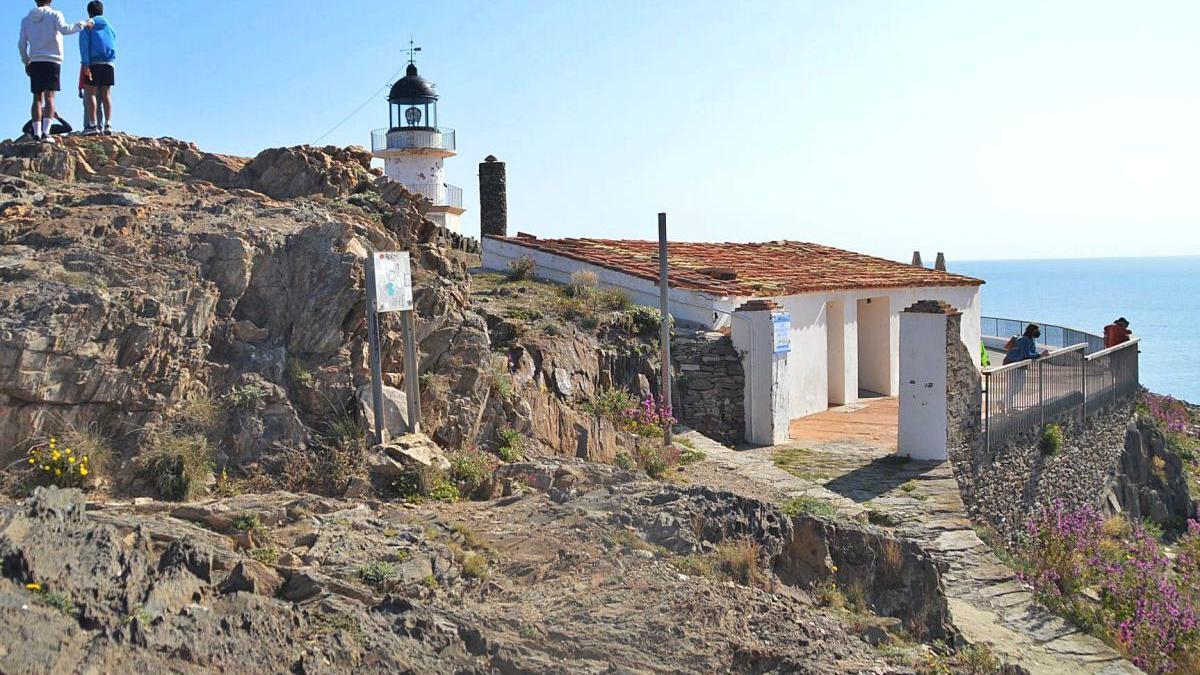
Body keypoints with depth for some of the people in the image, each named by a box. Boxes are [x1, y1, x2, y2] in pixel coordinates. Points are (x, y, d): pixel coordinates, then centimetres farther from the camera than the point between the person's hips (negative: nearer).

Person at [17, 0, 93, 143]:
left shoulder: (26, 20, 12)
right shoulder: (54, 15, -1)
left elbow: (21, 44, 10)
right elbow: (64, 29, -19)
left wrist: (26, 61, 21)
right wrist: (82, 24, -10)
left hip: (35, 62, 4)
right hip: (52, 61, -4)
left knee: (37, 98, 8)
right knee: (49, 96, -8)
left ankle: (37, 133, 2)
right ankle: (45, 132, -20)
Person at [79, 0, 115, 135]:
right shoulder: (109, 26, 18)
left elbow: (84, 44, -6)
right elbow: (113, 45, 14)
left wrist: (85, 64, -12)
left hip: (93, 63, -3)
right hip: (109, 63, 3)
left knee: (91, 94, -2)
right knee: (106, 94, 4)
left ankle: (93, 125, -10)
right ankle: (107, 125, -3)